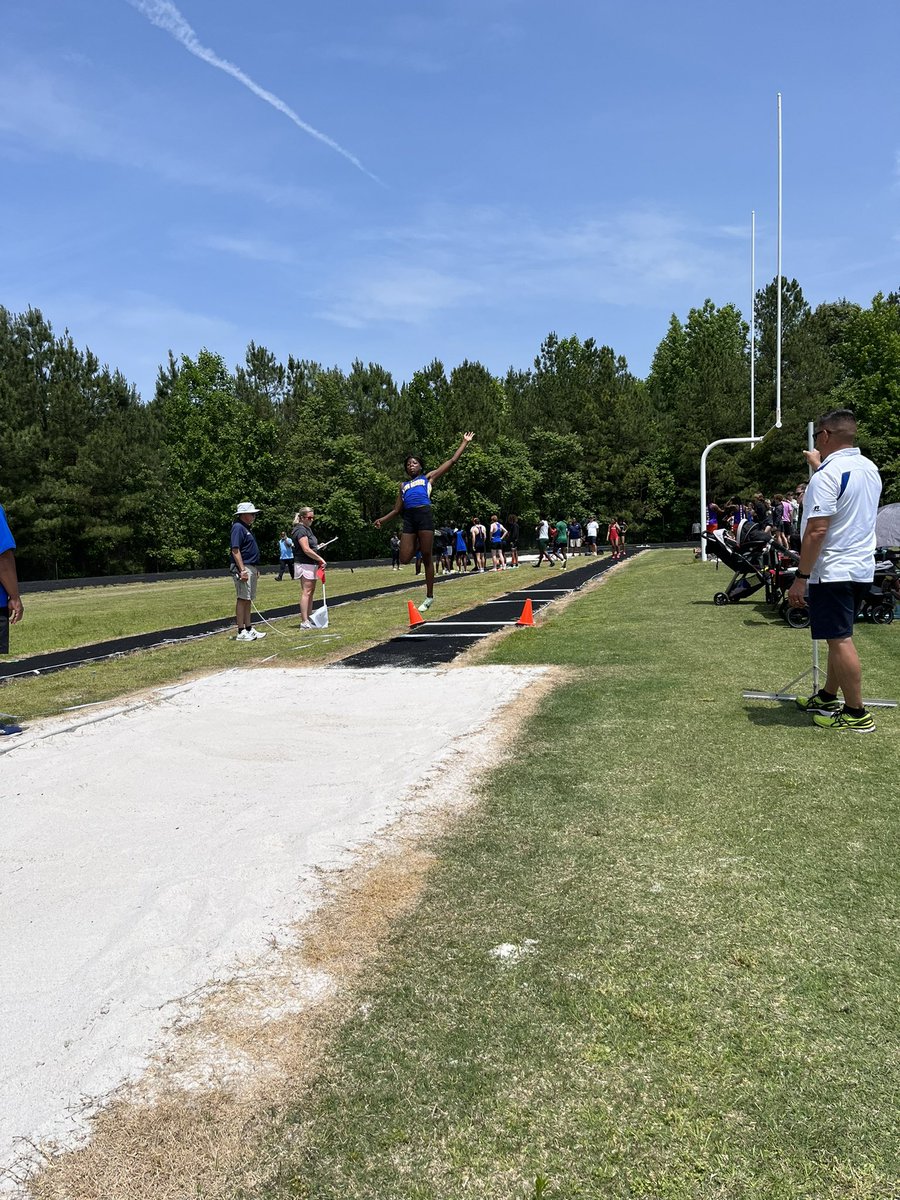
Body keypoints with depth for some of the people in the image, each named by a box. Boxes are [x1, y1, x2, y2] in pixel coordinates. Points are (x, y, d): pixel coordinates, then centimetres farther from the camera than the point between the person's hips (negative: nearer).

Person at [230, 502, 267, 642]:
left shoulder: (246, 528, 19)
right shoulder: (238, 528, -13)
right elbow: (235, 550, -20)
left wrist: (256, 569, 23)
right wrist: (242, 570, -24)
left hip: (251, 568, 10)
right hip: (243, 568, -10)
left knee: (248, 600, 12)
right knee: (242, 599, -8)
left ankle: (249, 629, 17)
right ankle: (241, 632, -5)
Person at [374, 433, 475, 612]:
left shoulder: (428, 477, 17)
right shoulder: (403, 485, 26)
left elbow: (452, 461, 16)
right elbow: (397, 509, 25)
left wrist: (464, 443, 17)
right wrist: (382, 519, 13)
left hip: (424, 515, -4)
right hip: (409, 518, 4)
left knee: (427, 557, -3)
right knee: (404, 559, -7)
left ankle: (429, 596, 5)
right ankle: (417, 547, 30)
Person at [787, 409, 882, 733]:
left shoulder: (827, 475, -17)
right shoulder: (870, 468, 10)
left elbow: (816, 530, -22)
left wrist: (800, 578, -19)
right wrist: (819, 465, 42)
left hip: (833, 570, -9)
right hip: (862, 569, 9)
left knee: (840, 640, -3)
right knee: (840, 637, 18)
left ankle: (857, 715, 3)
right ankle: (827, 697, 30)